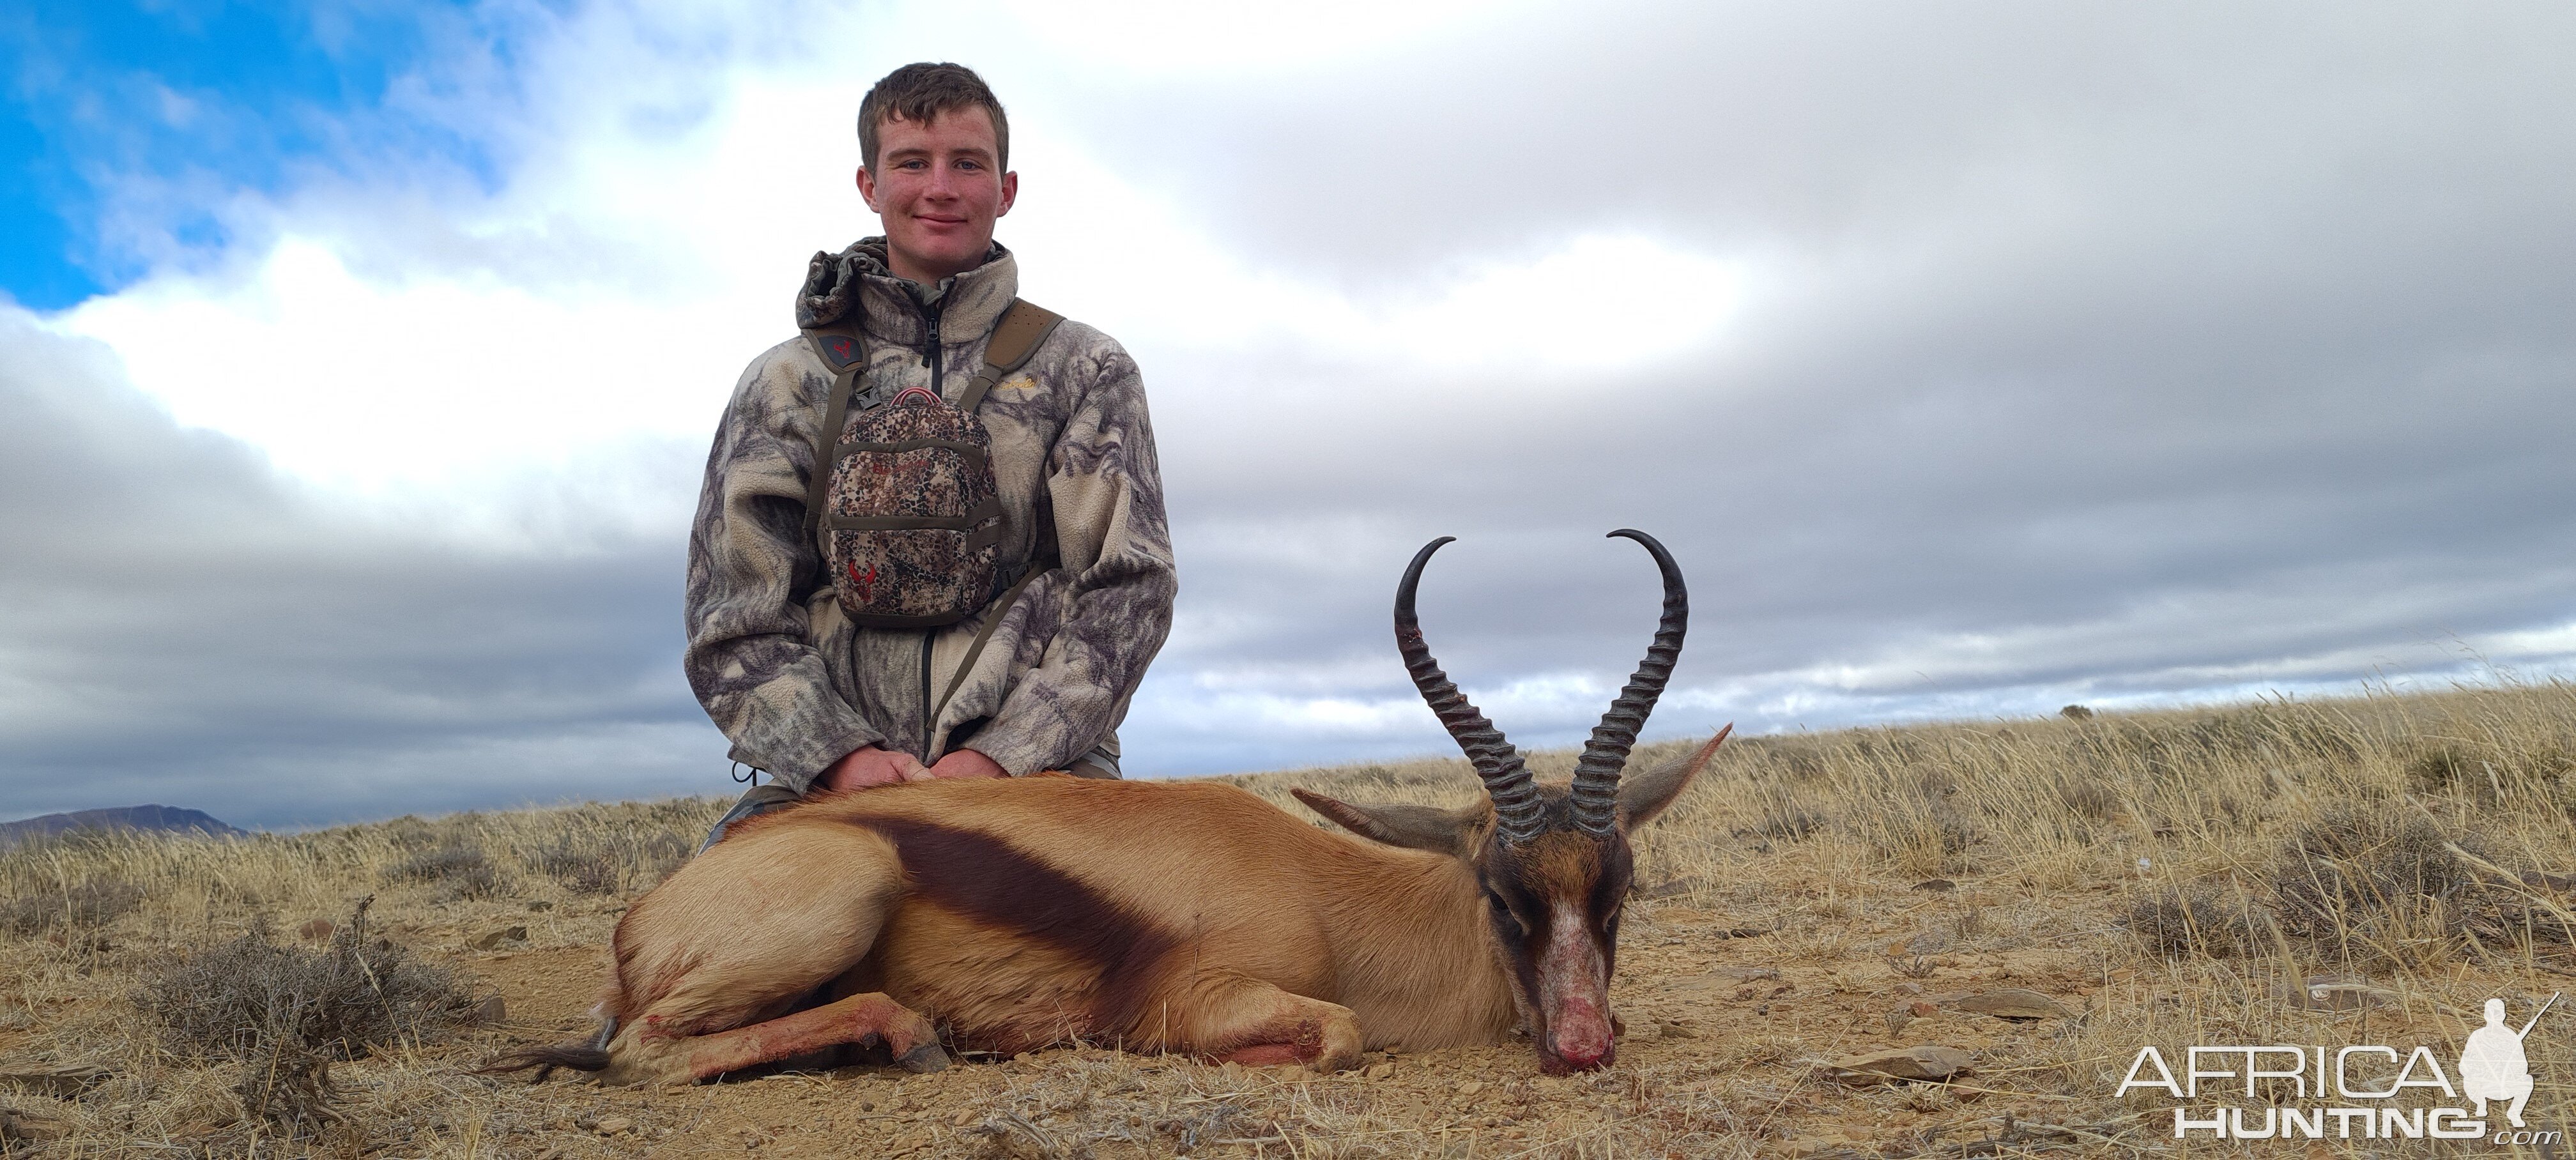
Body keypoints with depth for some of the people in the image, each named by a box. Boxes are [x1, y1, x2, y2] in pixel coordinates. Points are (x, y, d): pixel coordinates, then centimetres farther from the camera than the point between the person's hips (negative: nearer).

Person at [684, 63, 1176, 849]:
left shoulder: (1086, 371, 11)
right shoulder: (787, 383, 14)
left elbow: (1128, 584, 1)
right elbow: (734, 614, 8)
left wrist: (1004, 754, -12)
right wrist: (840, 753, -10)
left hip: (1042, 766, 1)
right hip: (828, 774, 0)